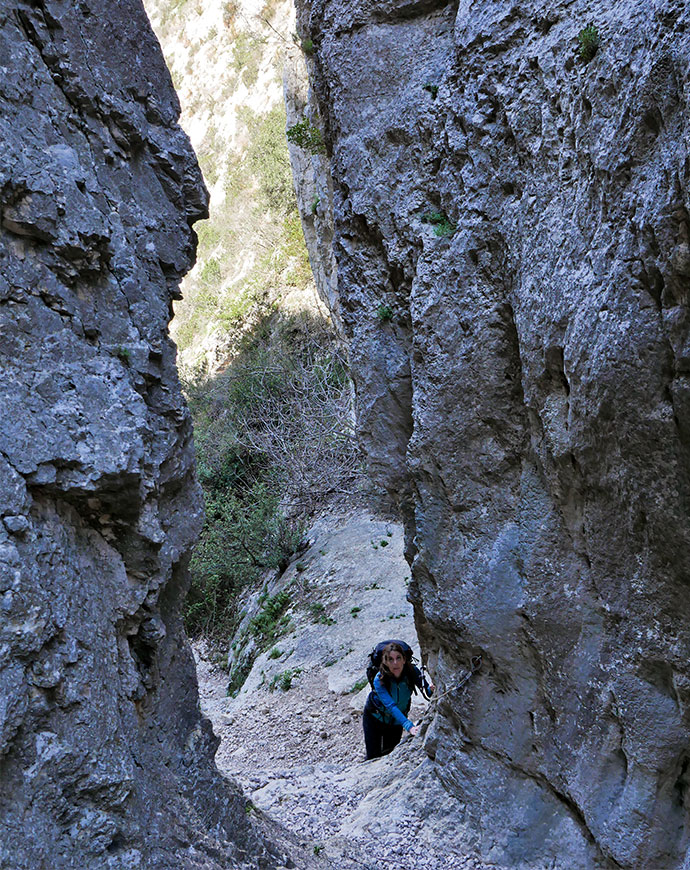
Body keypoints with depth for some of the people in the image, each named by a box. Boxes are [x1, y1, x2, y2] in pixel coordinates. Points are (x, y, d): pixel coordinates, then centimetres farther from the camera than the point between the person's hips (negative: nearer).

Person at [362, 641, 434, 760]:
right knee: (373, 757, -3)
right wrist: (409, 726, -55)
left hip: (397, 721, 3)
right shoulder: (379, 680, -34)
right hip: (374, 718, -3)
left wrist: (431, 688, -52)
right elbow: (391, 706, -43)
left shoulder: (412, 672, -25)